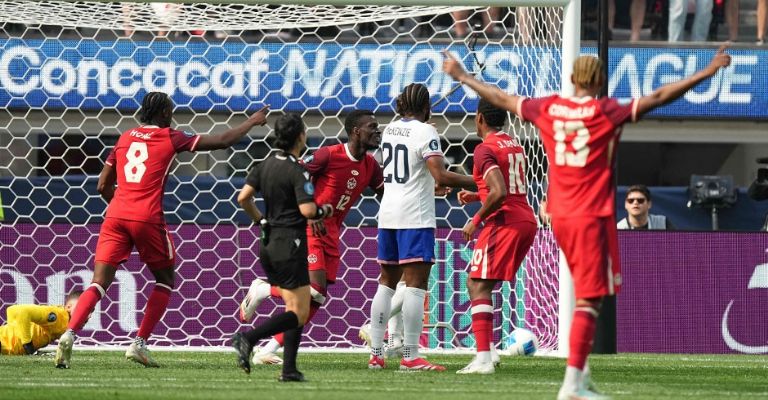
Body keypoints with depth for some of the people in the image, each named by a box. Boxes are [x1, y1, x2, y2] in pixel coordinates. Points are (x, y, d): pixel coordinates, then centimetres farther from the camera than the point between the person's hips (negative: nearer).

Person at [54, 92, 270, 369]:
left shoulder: (125, 138, 17)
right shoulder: (170, 138, 4)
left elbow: (103, 185, 19)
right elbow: (222, 141, 7)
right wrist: (253, 121, 20)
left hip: (116, 216, 4)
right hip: (147, 219, -4)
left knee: (99, 284, -2)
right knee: (165, 281, 16)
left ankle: (69, 334, -25)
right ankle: (140, 344, 5)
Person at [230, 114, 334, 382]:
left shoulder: (266, 165, 7)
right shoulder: (297, 171, -16)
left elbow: (243, 198, 6)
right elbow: (307, 210, -23)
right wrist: (324, 211, -2)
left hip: (269, 243, 8)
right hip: (290, 244, -8)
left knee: (294, 308, 15)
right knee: (300, 313, -6)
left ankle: (289, 370, 8)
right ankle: (248, 338, -23)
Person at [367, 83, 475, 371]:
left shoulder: (390, 130, 12)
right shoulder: (424, 132, -11)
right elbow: (441, 176, -21)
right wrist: (475, 183, -14)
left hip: (388, 214, 8)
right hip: (415, 217, -8)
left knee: (387, 282, 13)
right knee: (416, 284, -8)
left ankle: (376, 353, 12)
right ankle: (411, 356, -13)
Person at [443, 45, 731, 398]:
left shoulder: (547, 108, 5)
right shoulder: (606, 112, -9)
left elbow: (499, 98, 18)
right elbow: (659, 97, -13)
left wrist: (461, 76, 33)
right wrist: (706, 73, -10)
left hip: (559, 214, 6)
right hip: (592, 215, -6)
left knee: (584, 291, 21)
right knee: (589, 299, -7)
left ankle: (579, 371, 19)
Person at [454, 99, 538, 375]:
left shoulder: (485, 149, -10)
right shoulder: (514, 145, 18)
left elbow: (499, 193, -22)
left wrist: (476, 220, -10)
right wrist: (476, 196, 25)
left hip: (504, 222, -9)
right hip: (526, 221, 9)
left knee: (478, 286, -9)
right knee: (477, 283, 18)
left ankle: (483, 360, -19)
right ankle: (485, 350, 13)